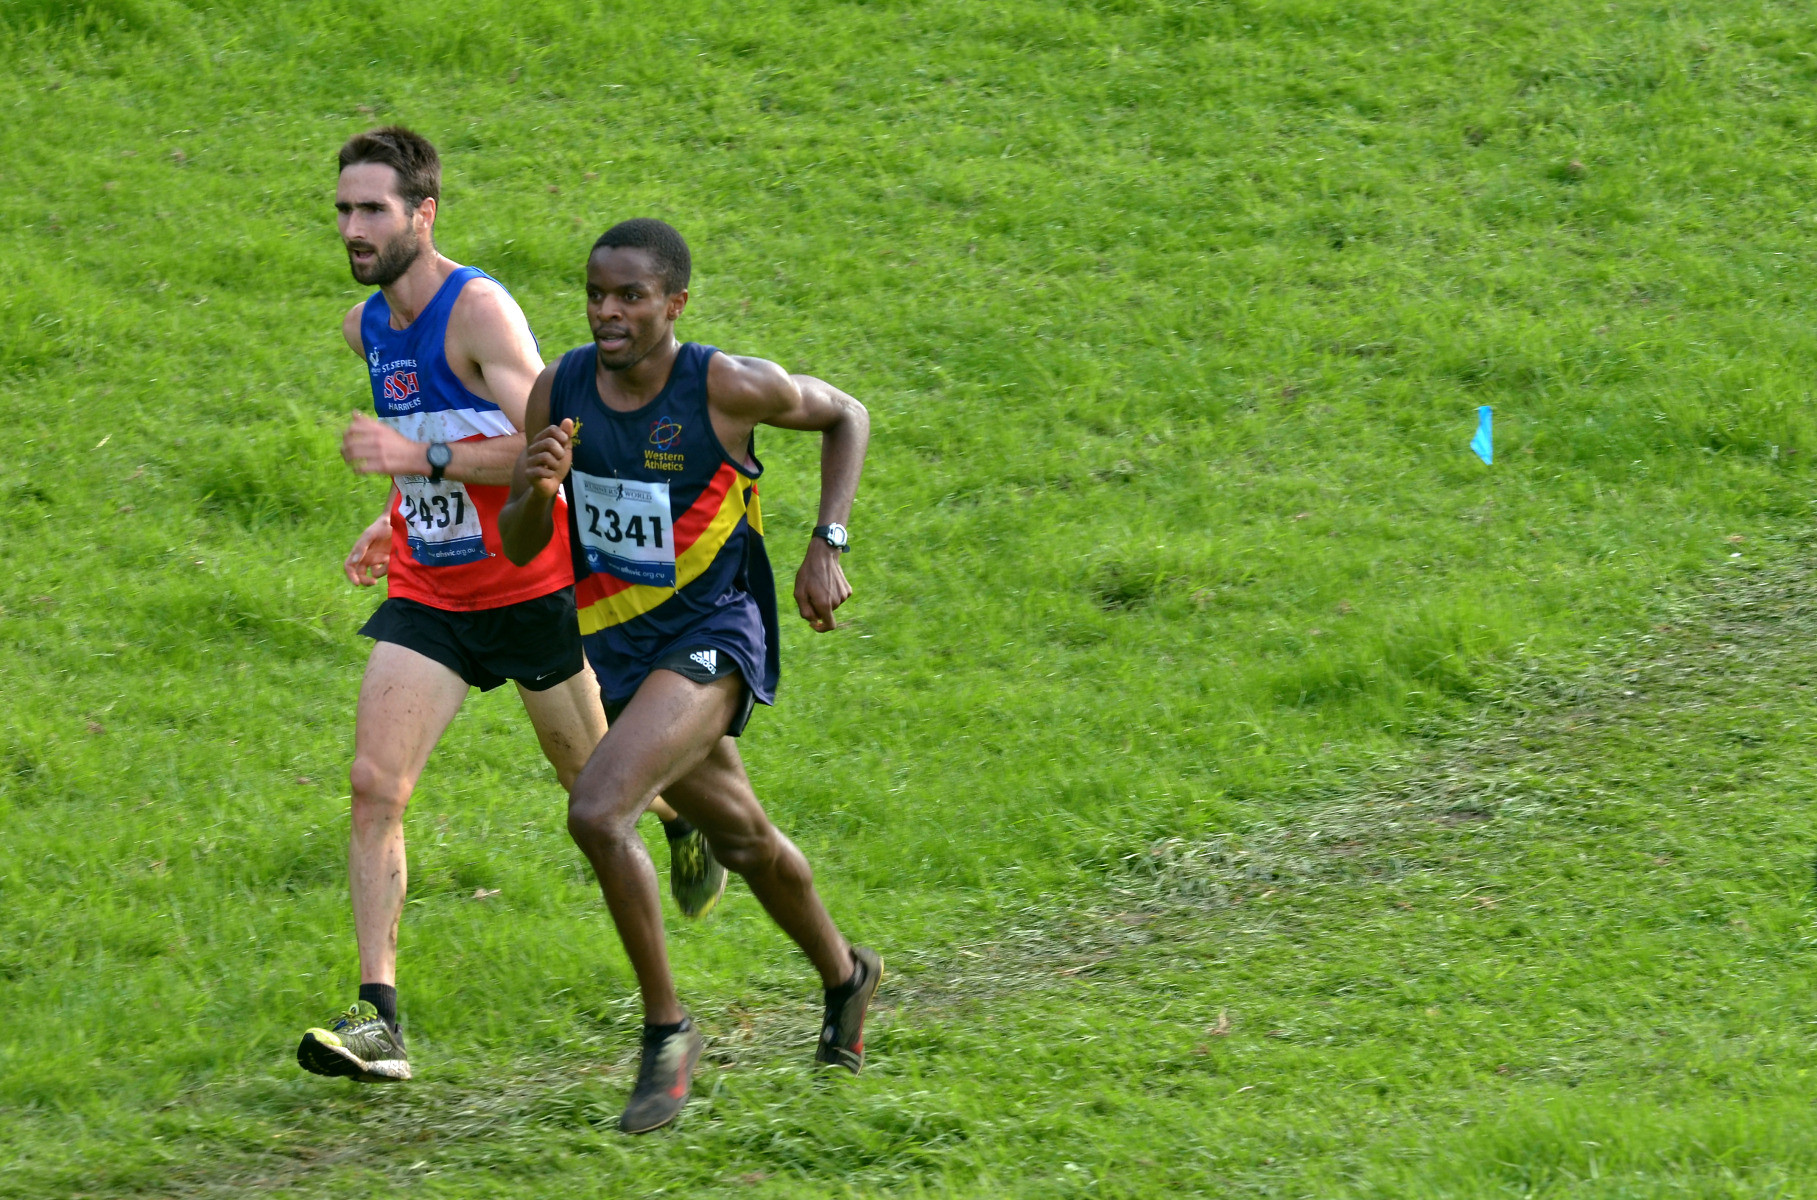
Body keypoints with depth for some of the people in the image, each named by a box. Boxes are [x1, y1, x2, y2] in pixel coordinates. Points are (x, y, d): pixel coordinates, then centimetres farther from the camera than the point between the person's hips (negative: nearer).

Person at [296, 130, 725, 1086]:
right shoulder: (366, 327, 5)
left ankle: (685, 816, 52)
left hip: (532, 589, -5)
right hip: (427, 593, 5)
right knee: (374, 784, -12)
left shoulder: (479, 309, -20)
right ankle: (377, 1016, -15)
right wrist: (402, 517, 13)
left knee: (593, 776, 15)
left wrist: (419, 458, -32)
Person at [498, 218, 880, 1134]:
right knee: (741, 837, 23)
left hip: (710, 638, -6)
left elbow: (844, 416, 1)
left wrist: (825, 547, -8)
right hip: (618, 649, 6)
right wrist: (538, 489, -23)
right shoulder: (559, 390, -6)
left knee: (596, 813, -25)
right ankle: (844, 974, 50)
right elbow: (519, 548, 0)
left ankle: (667, 1028, -10)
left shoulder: (726, 386, -18)